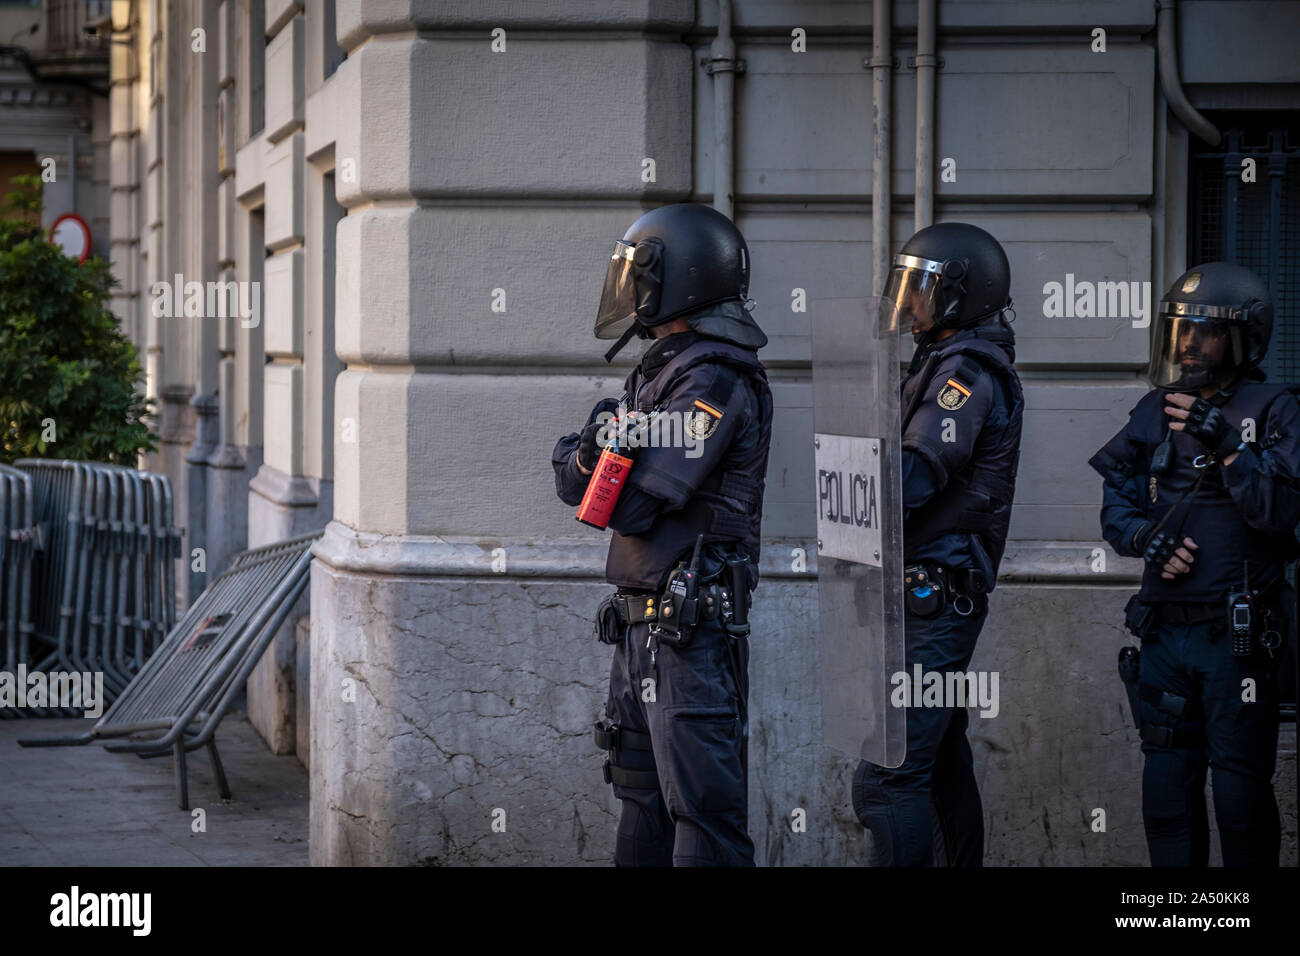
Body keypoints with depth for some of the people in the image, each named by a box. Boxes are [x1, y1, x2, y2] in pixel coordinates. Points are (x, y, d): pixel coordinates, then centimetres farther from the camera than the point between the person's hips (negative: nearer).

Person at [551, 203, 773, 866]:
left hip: (691, 625, -10)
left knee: (701, 800, -9)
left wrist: (581, 460, 0)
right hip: (641, 621, 10)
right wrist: (593, 455, -5)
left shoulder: (714, 382, -15)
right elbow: (579, 483, 16)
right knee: (643, 795, 16)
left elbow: (633, 506, -18)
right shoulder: (663, 372, 16)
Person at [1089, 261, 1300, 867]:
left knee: (1242, 792, -1)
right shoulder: (1155, 413, 10)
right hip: (1167, 631, 5)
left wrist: (1226, 446, -23)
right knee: (1166, 785, 11)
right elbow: (1116, 503, 12)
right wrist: (1145, 535, -7)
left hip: (1238, 637, -5)